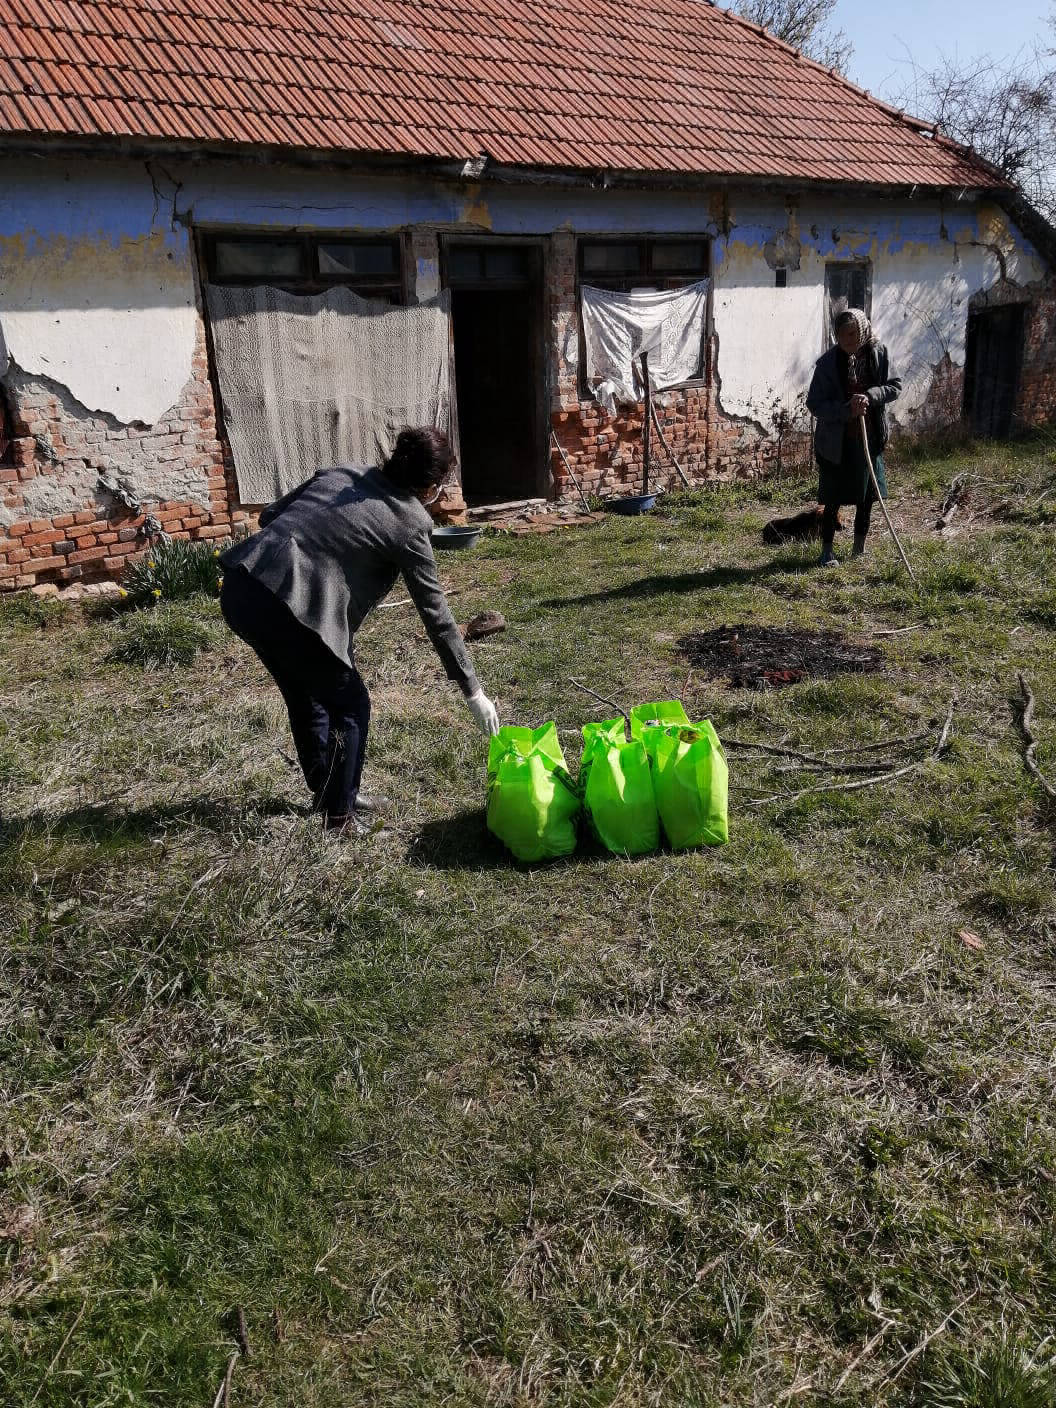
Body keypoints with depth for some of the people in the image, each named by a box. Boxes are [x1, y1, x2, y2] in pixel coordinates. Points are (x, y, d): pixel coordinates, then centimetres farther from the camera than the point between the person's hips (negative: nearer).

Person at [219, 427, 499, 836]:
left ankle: (327, 791, 43)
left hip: (239, 588, 8)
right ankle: (338, 816, 23)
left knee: (305, 696, 26)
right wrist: (473, 692, 8)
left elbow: (269, 514, 18)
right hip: (285, 608, -7)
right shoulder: (408, 523, 2)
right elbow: (436, 614, 3)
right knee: (350, 707, 13)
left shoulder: (341, 473, 18)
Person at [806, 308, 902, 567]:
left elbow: (894, 385, 1)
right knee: (833, 500, 2)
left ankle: (860, 549, 29)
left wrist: (869, 395, -17)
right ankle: (827, 551, 16)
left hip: (869, 438, 4)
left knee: (867, 497, 13)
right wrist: (847, 410, -25)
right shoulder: (828, 362, -13)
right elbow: (814, 403, -13)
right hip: (835, 442, -4)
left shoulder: (878, 354, -3)